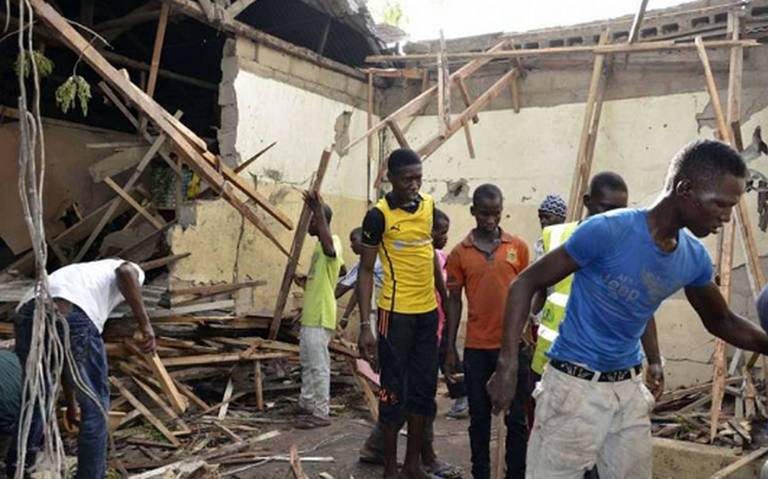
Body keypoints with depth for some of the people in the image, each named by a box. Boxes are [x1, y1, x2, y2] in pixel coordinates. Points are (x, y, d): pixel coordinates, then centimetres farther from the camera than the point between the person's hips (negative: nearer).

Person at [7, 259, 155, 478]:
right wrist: (144, 325, -7)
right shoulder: (133, 270, 28)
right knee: (94, 408, 13)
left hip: (26, 315, 7)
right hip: (72, 316, -7)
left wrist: (71, 403, 56)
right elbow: (126, 271, -3)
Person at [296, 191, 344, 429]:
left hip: (320, 318, -11)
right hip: (310, 315, 11)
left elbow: (329, 248, -45)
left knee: (319, 366, -5)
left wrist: (318, 211, -52)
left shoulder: (333, 243, -18)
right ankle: (306, 403, 32)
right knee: (308, 362, 20)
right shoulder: (321, 245, 15)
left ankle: (321, 413, 2)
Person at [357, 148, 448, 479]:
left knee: (424, 389, 12)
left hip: (428, 311, 6)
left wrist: (445, 296, 21)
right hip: (396, 313, -6)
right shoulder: (378, 215, -12)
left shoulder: (429, 205, 4)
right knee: (393, 390, 3)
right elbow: (366, 270, -10)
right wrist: (365, 325, -16)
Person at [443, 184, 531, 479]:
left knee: (516, 418, 7)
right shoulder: (459, 253, 1)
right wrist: (450, 347, 4)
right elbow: (454, 300, 5)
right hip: (476, 347, 0)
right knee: (479, 418, 11)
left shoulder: (518, 247, 1)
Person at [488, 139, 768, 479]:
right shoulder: (607, 231, -21)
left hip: (629, 389, 7)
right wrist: (508, 364, -21)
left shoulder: (694, 258, 0)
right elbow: (525, 284, -15)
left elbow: (721, 322, 19)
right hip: (575, 385, -6)